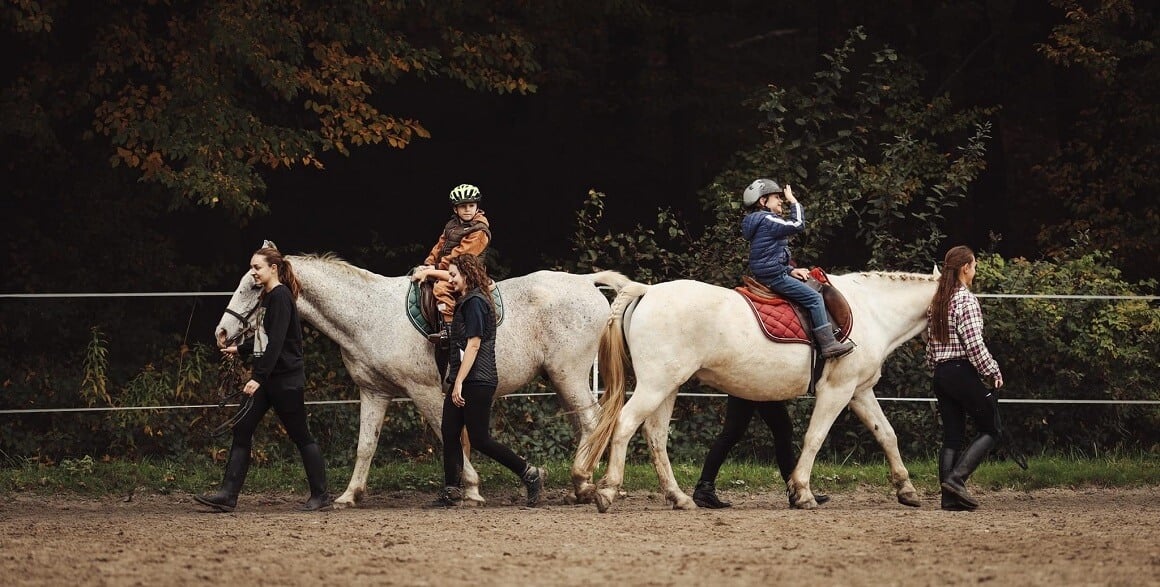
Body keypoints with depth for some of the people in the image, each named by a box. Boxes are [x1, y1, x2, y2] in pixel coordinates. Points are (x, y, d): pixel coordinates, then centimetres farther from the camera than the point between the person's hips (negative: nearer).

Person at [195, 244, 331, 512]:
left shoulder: (280, 297, -15)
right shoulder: (267, 297, 13)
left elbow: (276, 341, -23)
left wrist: (259, 378, -27)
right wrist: (239, 349, 37)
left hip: (285, 378, -10)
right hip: (265, 378, 10)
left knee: (300, 435, 1)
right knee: (242, 431, 1)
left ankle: (320, 495, 12)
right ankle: (228, 494, -2)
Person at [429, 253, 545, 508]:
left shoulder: (475, 303, -13)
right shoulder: (466, 302, 18)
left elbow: (473, 344, -20)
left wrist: (459, 383, -21)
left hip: (477, 382, -10)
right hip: (465, 382, 10)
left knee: (480, 439, -7)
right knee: (449, 432, 5)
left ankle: (530, 474, 2)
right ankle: (451, 490, 6)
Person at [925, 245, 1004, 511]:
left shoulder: (937, 302, 12)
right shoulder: (966, 299, -13)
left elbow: (930, 342, 14)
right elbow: (974, 343, -18)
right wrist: (994, 372, -10)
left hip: (941, 372, 8)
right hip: (964, 372, -8)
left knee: (952, 436, 8)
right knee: (991, 431, 1)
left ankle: (950, 496, 3)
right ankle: (956, 479, -13)